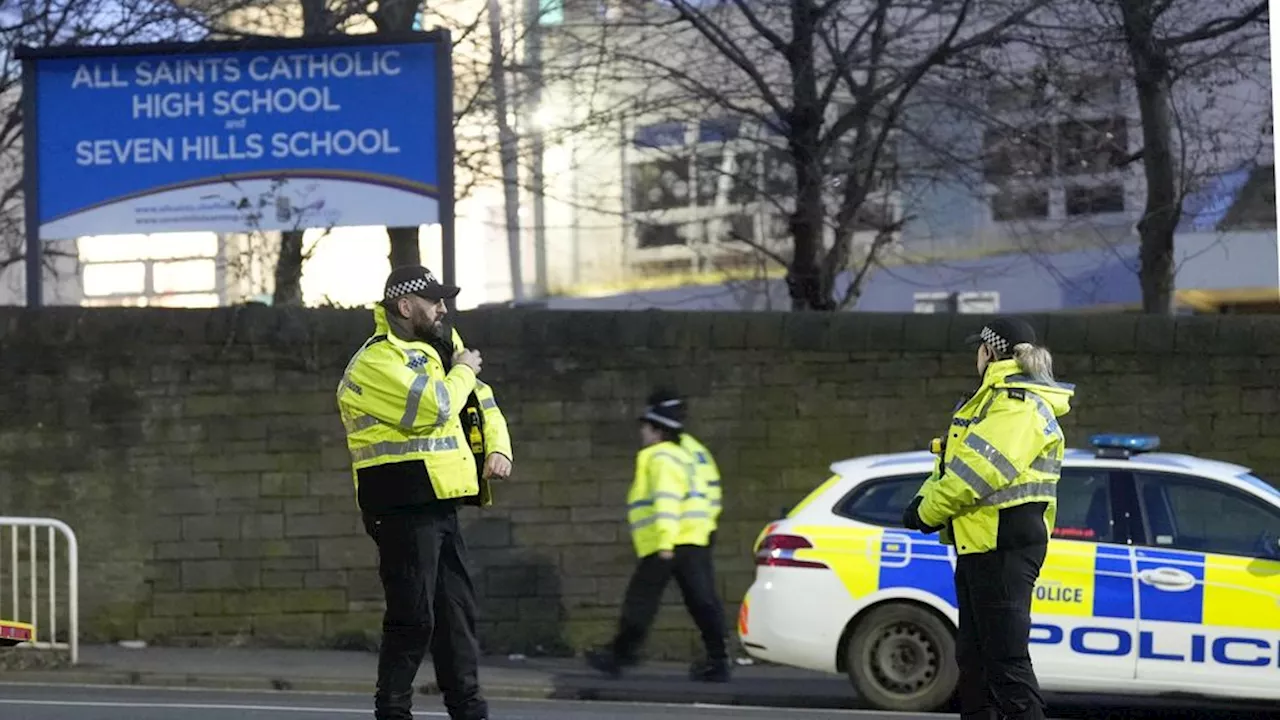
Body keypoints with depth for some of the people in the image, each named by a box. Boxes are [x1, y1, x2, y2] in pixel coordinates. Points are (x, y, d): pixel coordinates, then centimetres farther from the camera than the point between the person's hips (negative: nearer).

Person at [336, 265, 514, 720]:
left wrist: (499, 449, 3)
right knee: (413, 617, -9)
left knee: (457, 610, 11)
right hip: (405, 506, -9)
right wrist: (464, 371, -6)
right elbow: (433, 407, -24)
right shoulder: (376, 362, -11)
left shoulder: (435, 351, 19)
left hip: (440, 504, 9)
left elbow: (483, 405, 23)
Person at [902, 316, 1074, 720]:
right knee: (974, 656, 16)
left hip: (1004, 548, -11)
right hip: (980, 546, 11)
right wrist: (926, 498, 2)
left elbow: (981, 469, -25)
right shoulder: (996, 399, 22)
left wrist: (931, 510, -15)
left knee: (1006, 658, -13)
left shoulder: (1017, 406, -14)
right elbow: (953, 460, 21)